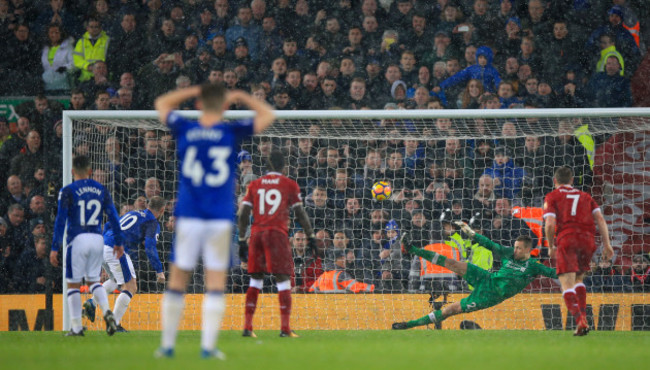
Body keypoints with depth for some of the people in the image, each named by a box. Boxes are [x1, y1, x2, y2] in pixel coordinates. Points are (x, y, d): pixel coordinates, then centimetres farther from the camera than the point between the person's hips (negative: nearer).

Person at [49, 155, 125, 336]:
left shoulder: (68, 191, -3)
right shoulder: (101, 190, 8)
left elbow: (60, 221, -7)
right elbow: (113, 217, 7)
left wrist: (54, 248, -6)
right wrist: (119, 242, 14)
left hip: (78, 239, -4)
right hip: (97, 239, 4)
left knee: (73, 284, 6)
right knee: (93, 280, 17)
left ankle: (77, 327, 5)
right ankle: (107, 311, -9)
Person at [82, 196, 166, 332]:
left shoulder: (133, 213, 24)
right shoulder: (152, 223, 1)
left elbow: (108, 226, 26)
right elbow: (150, 248, -11)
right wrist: (159, 271, -8)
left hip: (102, 248, 8)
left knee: (116, 280, 30)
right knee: (130, 288, 0)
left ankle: (92, 302, 11)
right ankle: (114, 324, -7)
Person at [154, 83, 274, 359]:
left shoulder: (184, 130, 0)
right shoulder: (231, 133, -4)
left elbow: (162, 104, 20)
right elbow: (267, 115, 10)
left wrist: (195, 91, 21)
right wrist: (240, 97, 17)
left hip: (188, 219, 1)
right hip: (220, 219, -1)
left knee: (177, 280, 8)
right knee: (216, 283, 2)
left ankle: (167, 344, 10)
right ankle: (208, 346, -3)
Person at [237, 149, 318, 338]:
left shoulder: (255, 184, 12)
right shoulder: (289, 184, 5)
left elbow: (243, 214, 8)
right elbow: (300, 213, 2)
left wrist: (242, 240, 12)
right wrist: (310, 236, 8)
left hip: (256, 233, 3)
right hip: (277, 234, -3)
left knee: (255, 279, 12)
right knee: (283, 280, -2)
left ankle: (247, 326, 6)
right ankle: (285, 328, -11)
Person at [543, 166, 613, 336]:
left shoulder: (552, 197, 11)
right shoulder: (585, 196, 23)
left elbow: (550, 224, -3)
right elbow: (600, 218, 10)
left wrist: (551, 247, 10)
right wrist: (607, 244, 6)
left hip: (566, 239, -4)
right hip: (588, 239, 4)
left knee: (567, 284, -8)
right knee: (578, 279, 26)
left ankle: (580, 321, -27)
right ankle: (583, 316, 15)